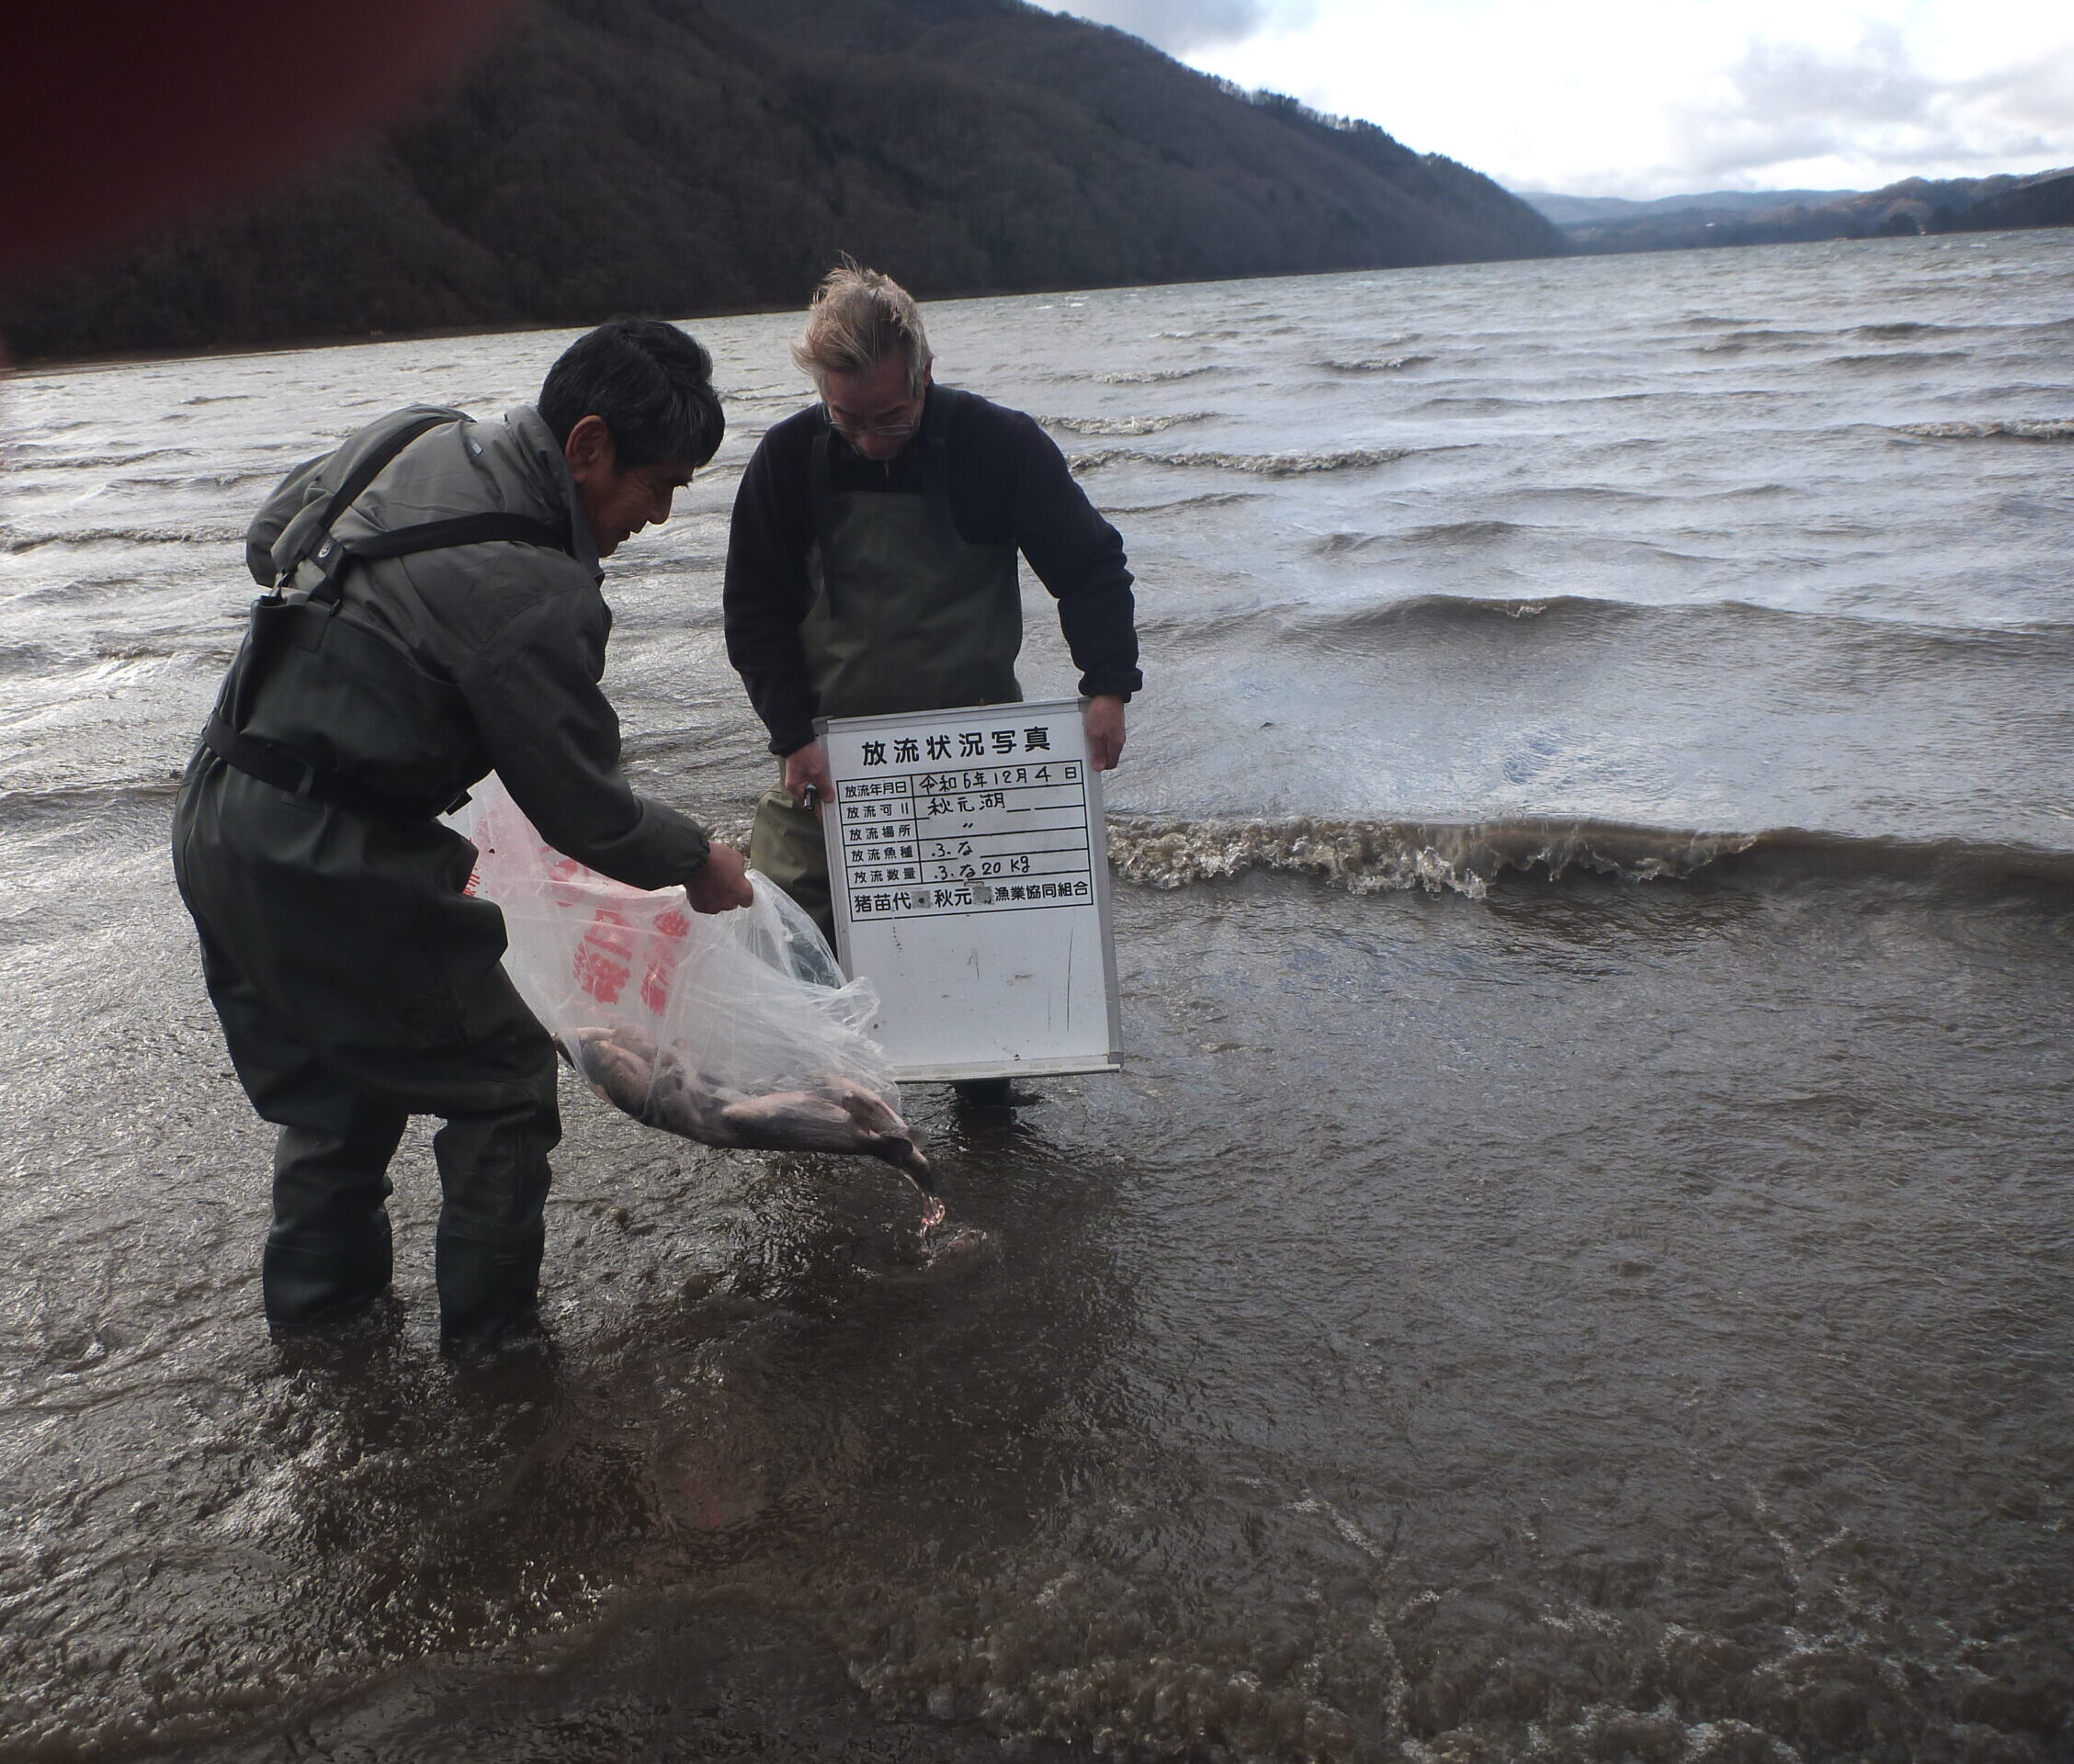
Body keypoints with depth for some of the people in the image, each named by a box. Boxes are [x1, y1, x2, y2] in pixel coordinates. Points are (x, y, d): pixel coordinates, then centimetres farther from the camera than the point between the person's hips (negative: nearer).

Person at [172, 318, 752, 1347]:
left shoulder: (417, 441, 2)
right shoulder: (536, 597, -24)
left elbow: (269, 540, 20)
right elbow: (581, 808, -14)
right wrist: (694, 860, 3)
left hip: (215, 815, 9)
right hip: (328, 867, -9)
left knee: (330, 1074, 26)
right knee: (502, 1078, 6)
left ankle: (315, 1303, 40)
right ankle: (493, 1338, 17)